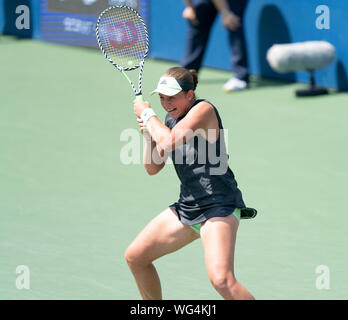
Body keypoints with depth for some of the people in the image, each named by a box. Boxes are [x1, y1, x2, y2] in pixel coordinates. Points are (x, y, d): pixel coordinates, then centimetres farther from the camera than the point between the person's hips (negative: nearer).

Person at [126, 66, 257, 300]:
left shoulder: (203, 110, -14)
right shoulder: (171, 119, 11)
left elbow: (168, 143, -27)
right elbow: (153, 167, 15)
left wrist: (147, 114, -11)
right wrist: (149, 134, -1)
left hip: (218, 208, -9)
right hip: (187, 208, 9)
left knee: (222, 280, -28)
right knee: (135, 257, 14)